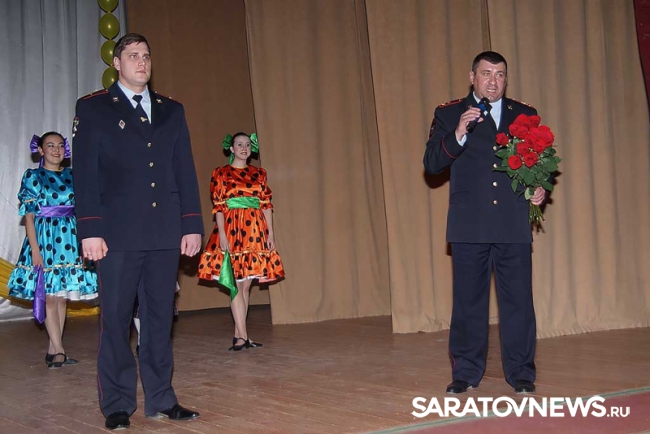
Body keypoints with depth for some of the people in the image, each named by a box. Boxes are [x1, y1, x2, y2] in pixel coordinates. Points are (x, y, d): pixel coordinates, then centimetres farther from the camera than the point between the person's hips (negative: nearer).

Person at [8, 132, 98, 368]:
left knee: (62, 296, 5)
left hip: (70, 238, 4)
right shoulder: (32, 176, 0)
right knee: (49, 296, -5)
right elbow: (29, 216, -4)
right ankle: (58, 351, -3)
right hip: (45, 237, -4)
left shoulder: (71, 176, 10)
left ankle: (52, 349, 11)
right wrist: (34, 249, -11)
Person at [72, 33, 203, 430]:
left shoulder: (171, 110, 15)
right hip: (118, 233, -3)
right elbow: (85, 173, -2)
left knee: (160, 319, 8)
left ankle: (161, 400, 16)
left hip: (165, 233, 3)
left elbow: (185, 170, 12)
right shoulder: (93, 108, 4)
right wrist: (90, 230, -10)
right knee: (116, 320, 1)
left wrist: (192, 224, 5)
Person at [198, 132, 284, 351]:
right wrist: (222, 234, -12)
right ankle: (242, 336, -8)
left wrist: (270, 232, 3)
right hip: (232, 229, -4)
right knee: (236, 283, -7)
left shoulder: (259, 173, 14)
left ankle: (238, 334, 11)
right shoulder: (221, 173, 4)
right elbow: (218, 206, -2)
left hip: (255, 231, 4)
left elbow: (266, 204, 11)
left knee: (246, 284, 5)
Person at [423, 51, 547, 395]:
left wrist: (541, 187, -2)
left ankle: (521, 372, 12)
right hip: (469, 225, -1)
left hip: (514, 225, 1)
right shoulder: (449, 115, 7)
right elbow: (432, 164, -3)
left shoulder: (524, 114, 14)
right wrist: (458, 135, -18)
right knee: (468, 301, 4)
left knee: (518, 299, 1)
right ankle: (466, 372, 14)